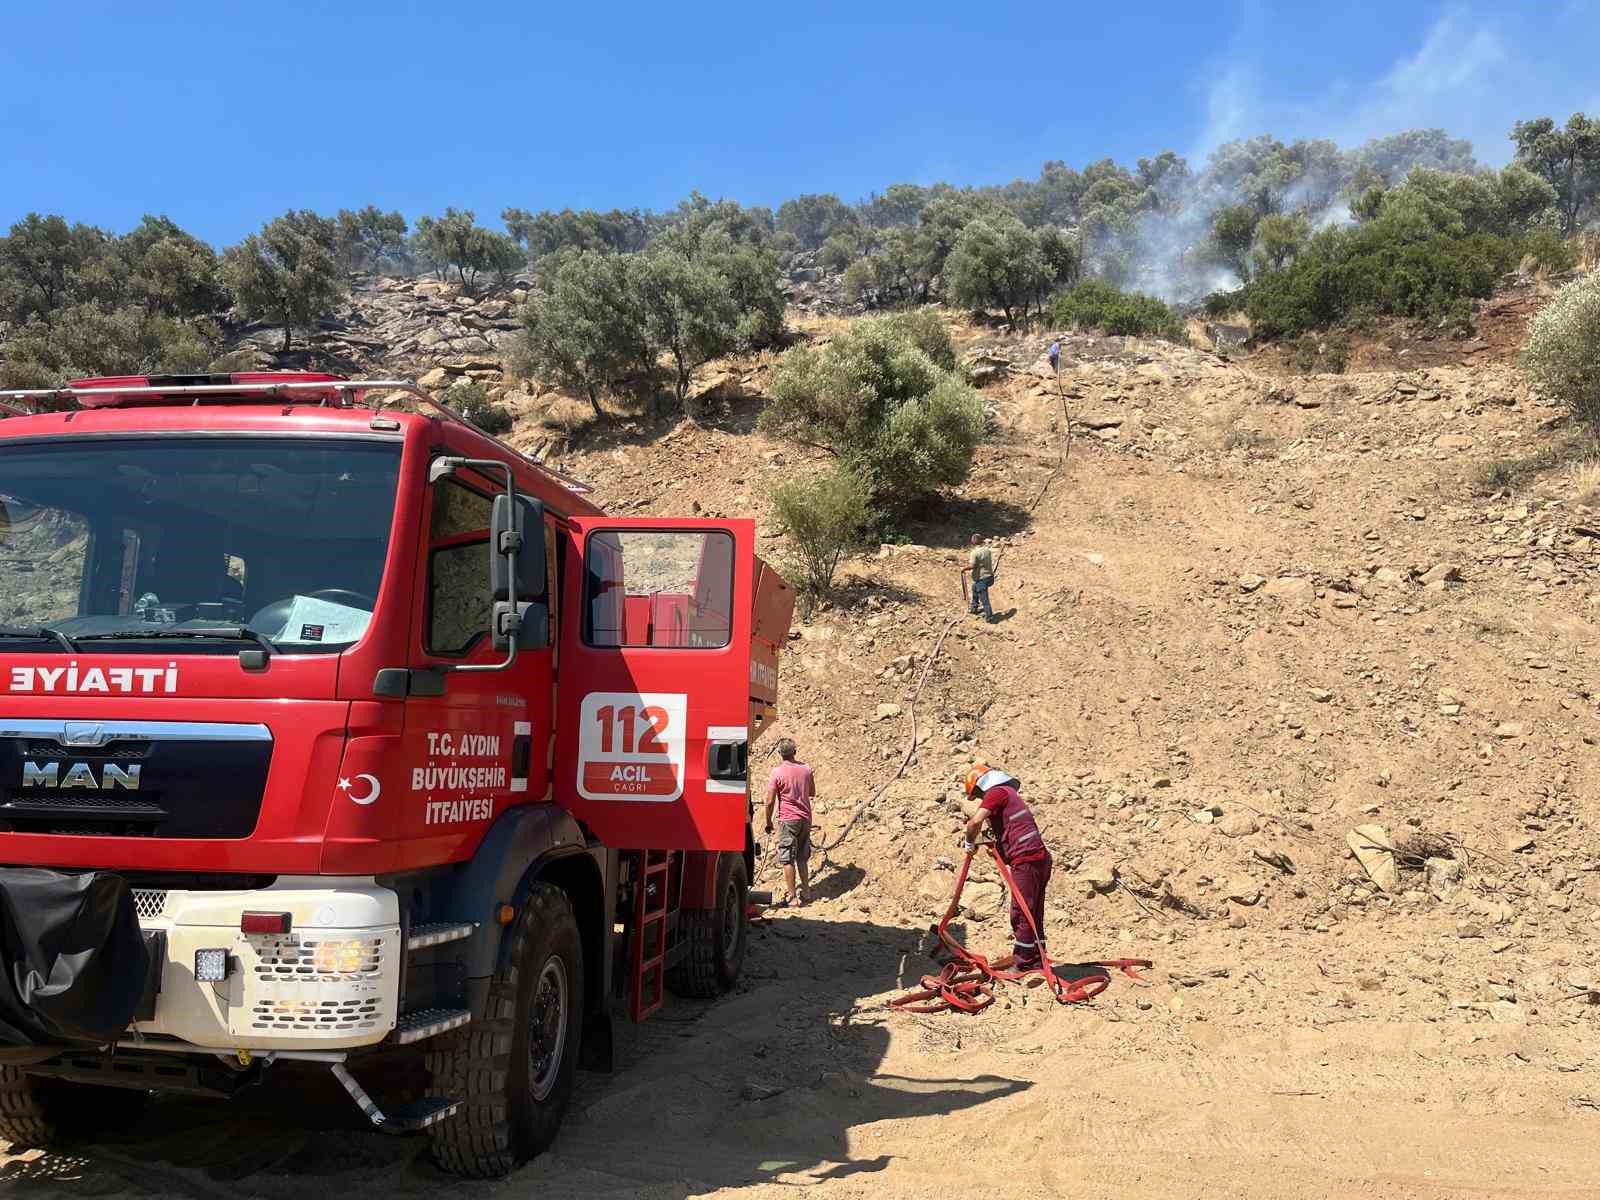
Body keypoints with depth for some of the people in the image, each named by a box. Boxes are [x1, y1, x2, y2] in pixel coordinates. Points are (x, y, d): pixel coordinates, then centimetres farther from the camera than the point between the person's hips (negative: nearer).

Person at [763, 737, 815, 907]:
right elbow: (812, 793, 17)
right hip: (805, 818, 5)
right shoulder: (806, 769, 2)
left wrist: (768, 822, 2)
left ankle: (792, 897, 0)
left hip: (788, 820, -5)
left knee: (788, 860, 0)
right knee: (803, 858, 16)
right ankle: (805, 892, 21)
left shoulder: (778, 772, -12)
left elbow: (770, 801, -10)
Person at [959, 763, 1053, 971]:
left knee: (1021, 913, -4)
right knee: (1034, 914, 15)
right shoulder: (1010, 794, 24)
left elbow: (975, 821, -17)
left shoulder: (996, 793, -5)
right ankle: (1037, 961, 20)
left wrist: (970, 843, -2)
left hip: (1026, 860, -10)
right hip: (1041, 858, 10)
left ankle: (1022, 964, 0)